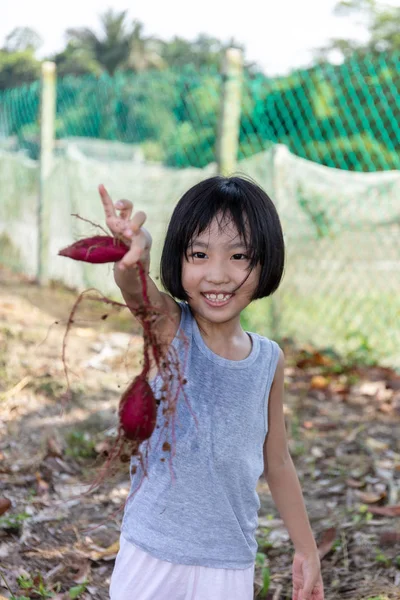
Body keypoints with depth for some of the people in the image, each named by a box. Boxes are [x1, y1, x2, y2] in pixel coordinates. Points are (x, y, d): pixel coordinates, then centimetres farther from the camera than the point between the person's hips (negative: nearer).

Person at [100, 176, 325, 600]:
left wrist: (307, 550, 15)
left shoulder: (269, 360, -2)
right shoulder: (169, 327, -11)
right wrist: (132, 252, -58)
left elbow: (277, 462, 10)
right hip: (151, 554, -2)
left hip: (231, 562, 2)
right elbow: (134, 286, -35)